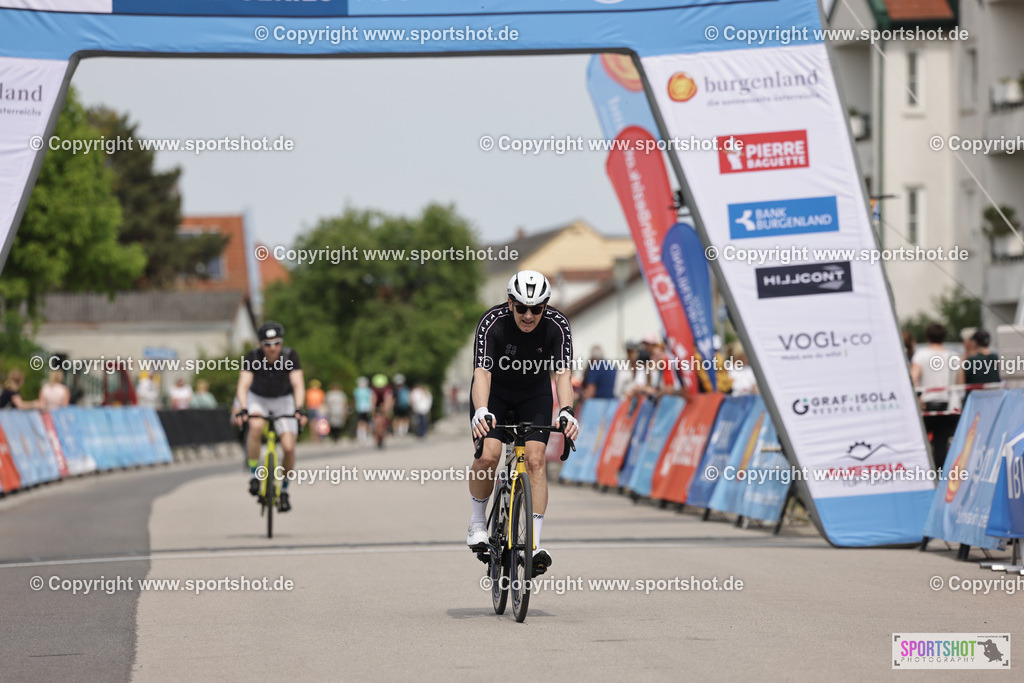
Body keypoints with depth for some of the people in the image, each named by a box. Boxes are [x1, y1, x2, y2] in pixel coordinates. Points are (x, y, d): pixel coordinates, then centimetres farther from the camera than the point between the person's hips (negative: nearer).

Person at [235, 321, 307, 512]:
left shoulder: (290, 356, -24)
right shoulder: (252, 357, -25)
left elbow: (298, 384, -32)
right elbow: (243, 385, -33)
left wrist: (299, 409, -48)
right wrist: (243, 410, -50)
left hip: (283, 400, 1)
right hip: (258, 399, -1)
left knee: (289, 447, -14)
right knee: (256, 426, -35)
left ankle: (284, 490, 9)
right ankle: (253, 475, -20)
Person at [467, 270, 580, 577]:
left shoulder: (557, 325, -26)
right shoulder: (492, 323, -31)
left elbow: (562, 373, -33)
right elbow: (482, 372, -40)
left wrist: (566, 411, -51)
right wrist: (481, 412, -58)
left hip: (535, 393, 1)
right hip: (494, 391, -1)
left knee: (535, 459, -16)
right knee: (488, 455, -22)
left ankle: (535, 544, -15)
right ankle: (478, 523, 2)